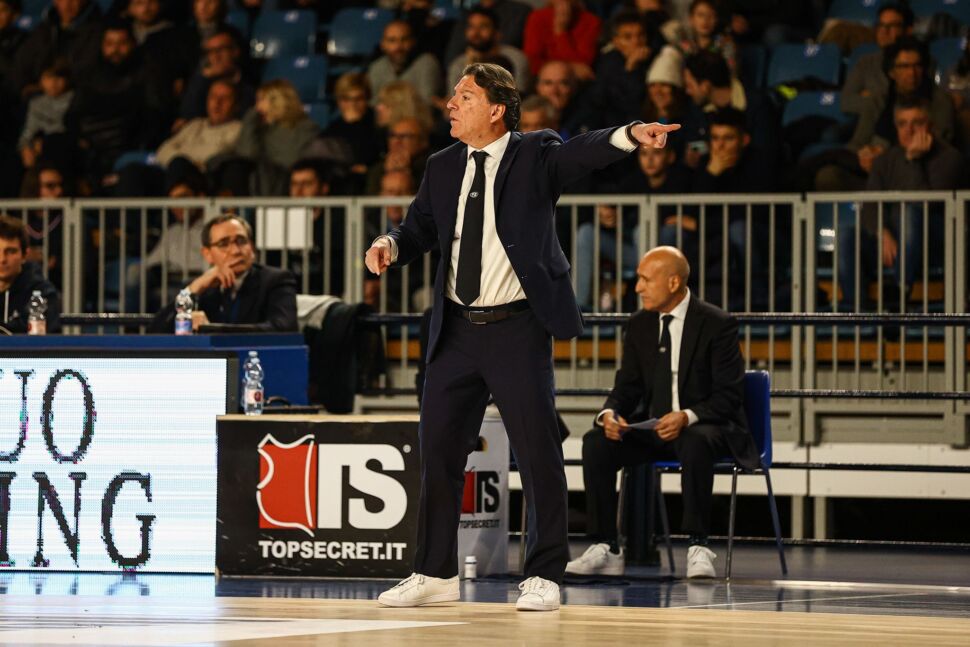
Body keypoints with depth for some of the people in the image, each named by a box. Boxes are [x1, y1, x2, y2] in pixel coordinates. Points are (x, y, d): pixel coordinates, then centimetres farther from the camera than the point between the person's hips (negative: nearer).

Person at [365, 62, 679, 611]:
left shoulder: (534, 155, -4)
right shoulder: (444, 168, 11)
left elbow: (584, 153, -21)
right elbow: (420, 230, 12)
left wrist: (631, 135, -41)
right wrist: (391, 245, -11)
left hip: (517, 326, -5)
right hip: (458, 329, 5)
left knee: (538, 451, -3)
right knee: (438, 447, 8)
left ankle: (544, 577, 5)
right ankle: (436, 574, 20)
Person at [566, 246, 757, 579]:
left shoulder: (717, 324, -9)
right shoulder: (639, 325, 8)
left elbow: (728, 395, -13)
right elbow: (628, 386, 10)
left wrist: (688, 417, -31)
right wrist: (610, 413, -14)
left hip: (704, 428, -5)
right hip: (654, 427, 5)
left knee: (696, 443, -40)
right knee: (596, 442, -20)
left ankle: (698, 547, -35)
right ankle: (605, 549, -18)